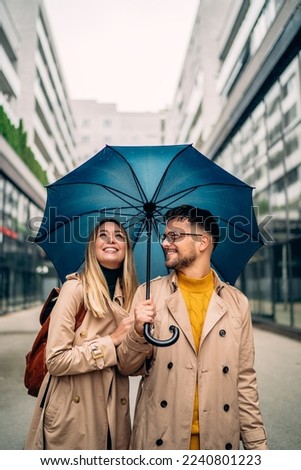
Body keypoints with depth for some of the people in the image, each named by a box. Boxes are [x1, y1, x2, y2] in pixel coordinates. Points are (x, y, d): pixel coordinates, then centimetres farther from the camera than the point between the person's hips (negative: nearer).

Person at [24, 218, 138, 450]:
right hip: (72, 416, -5)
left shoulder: (129, 295, 5)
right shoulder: (75, 288, -12)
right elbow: (56, 360, -17)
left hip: (113, 414, 5)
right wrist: (112, 341, -16)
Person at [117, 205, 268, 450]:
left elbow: (244, 380, 2)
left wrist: (257, 445, 0)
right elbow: (127, 368, -1)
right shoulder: (148, 294, -4)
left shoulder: (237, 302, -2)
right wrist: (139, 332, -19)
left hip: (219, 439, 1)